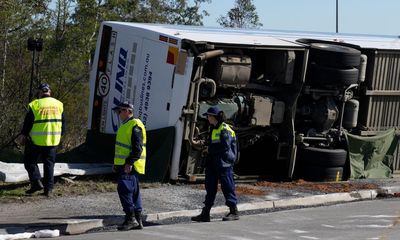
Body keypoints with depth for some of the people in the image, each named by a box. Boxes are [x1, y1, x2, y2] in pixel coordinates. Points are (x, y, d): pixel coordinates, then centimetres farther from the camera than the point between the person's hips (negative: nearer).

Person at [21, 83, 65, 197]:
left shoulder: (34, 105, -9)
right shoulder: (58, 104, 6)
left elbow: (27, 123, -5)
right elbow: (62, 123, 12)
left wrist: (24, 135, 9)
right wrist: (59, 135, 24)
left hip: (36, 140, -4)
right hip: (53, 140, 4)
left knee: (30, 161, 10)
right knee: (49, 164, 11)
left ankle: (36, 182, -5)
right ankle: (48, 189, 8)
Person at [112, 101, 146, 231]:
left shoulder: (135, 125, -13)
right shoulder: (125, 125, 19)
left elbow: (138, 148, -21)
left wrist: (129, 163, -25)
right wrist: (116, 163, 24)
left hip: (130, 166, -10)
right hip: (124, 165, 10)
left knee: (124, 189, -15)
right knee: (134, 192, 10)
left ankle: (130, 219, -14)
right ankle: (138, 221, 13)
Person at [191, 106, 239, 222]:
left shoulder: (224, 129, -12)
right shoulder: (213, 129, 16)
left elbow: (225, 147, -19)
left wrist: (210, 150, -11)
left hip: (223, 163, -9)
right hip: (212, 163, 9)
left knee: (227, 186, -3)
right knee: (210, 186, 7)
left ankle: (234, 212, 5)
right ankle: (205, 213, 8)